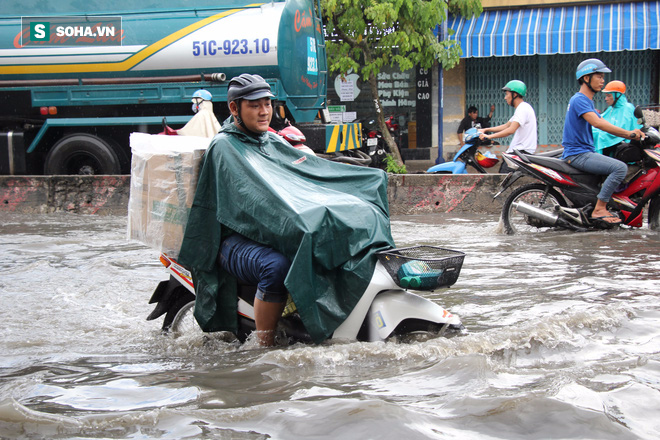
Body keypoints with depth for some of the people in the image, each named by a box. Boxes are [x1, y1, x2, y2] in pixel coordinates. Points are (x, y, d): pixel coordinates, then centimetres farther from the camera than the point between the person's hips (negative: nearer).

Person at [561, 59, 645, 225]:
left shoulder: (588, 101, 20)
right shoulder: (579, 100, -13)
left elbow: (603, 124, 18)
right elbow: (597, 123, -27)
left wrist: (632, 135, 7)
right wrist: (627, 133, -27)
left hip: (586, 152, 11)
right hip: (577, 154, -11)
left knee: (619, 167, 17)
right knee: (620, 167, -23)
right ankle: (599, 209, -21)